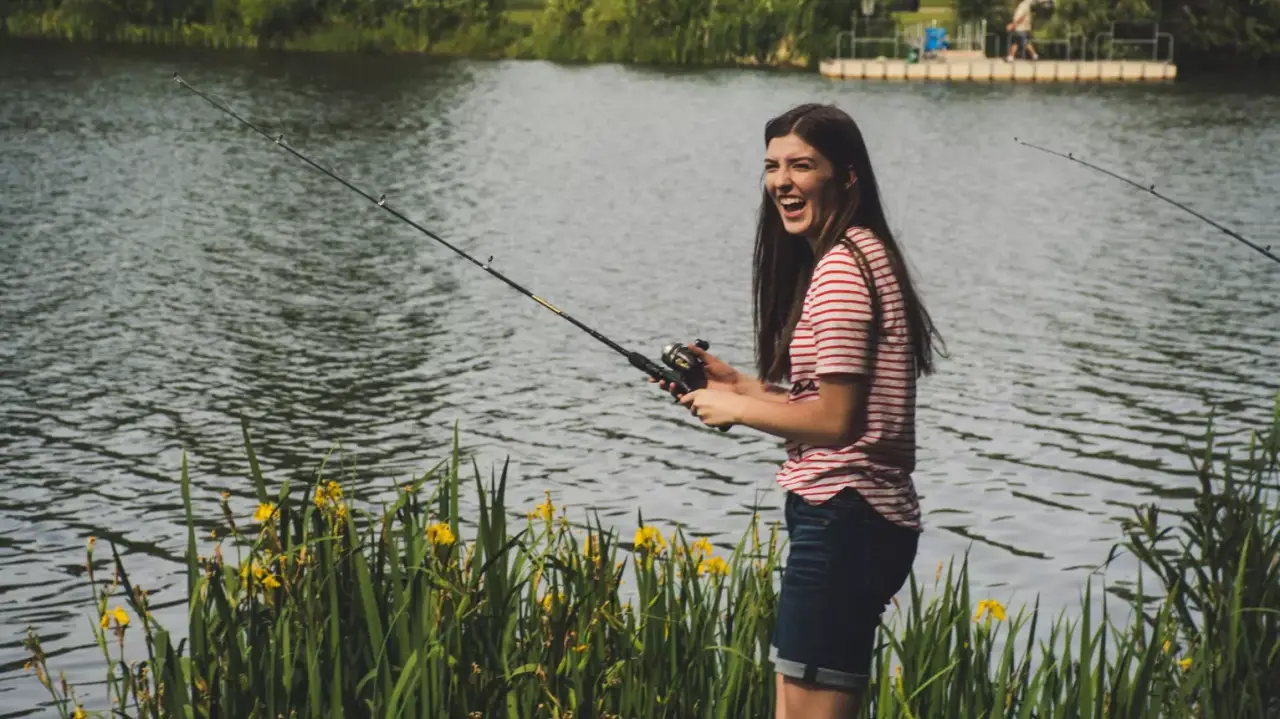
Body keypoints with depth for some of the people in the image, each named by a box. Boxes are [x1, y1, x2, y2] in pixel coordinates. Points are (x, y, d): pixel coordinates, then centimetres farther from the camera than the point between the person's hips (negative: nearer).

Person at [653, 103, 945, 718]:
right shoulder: (863, 253, 17)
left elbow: (835, 419, -19)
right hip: (869, 518, 11)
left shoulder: (840, 268, -15)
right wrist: (736, 382, 14)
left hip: (842, 520, -11)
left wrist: (735, 408, -6)